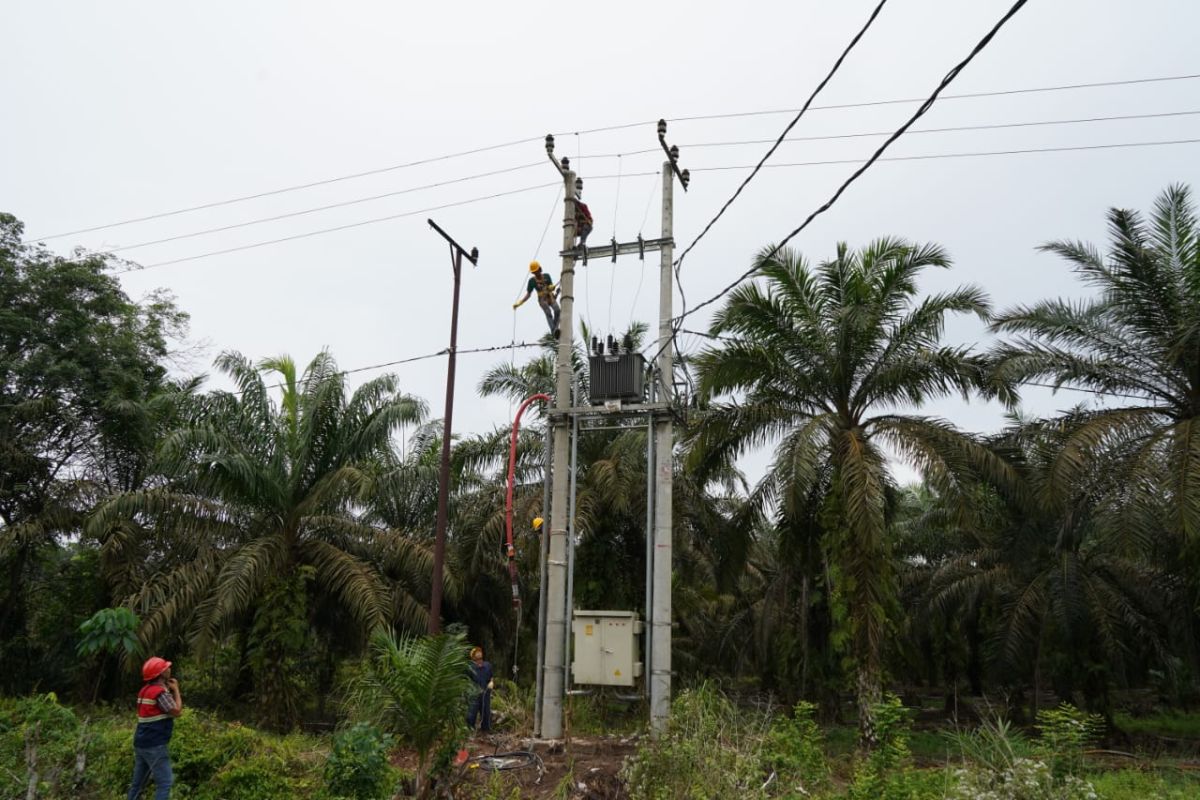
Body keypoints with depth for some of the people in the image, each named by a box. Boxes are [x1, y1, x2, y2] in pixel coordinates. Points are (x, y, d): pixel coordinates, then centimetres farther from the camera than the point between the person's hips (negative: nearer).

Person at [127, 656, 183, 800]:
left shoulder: (146, 690, 12)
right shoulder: (161, 691, -17)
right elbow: (176, 711, -13)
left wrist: (170, 690, 12)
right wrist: (176, 690, -4)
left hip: (141, 743, 10)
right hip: (154, 745, -10)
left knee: (138, 782, 14)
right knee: (165, 782, -7)